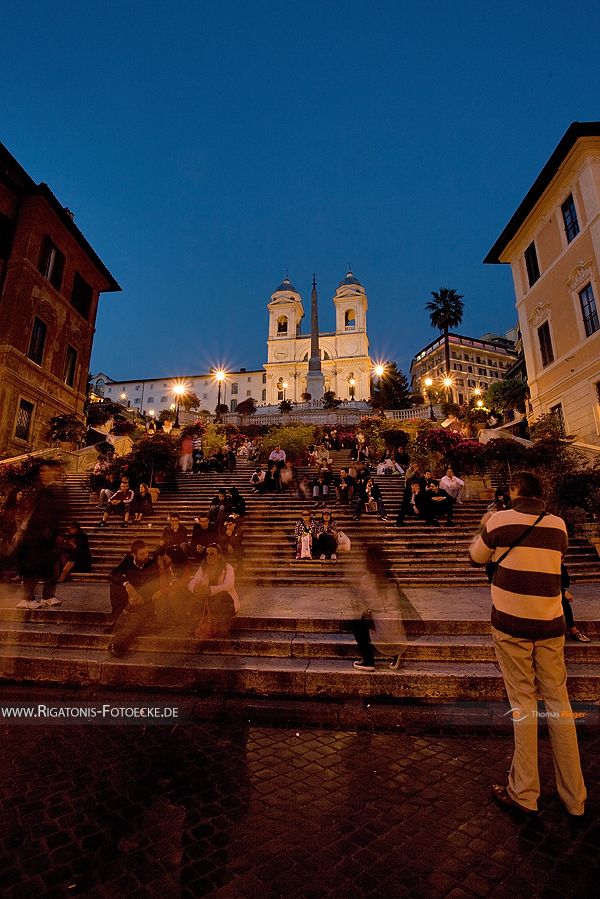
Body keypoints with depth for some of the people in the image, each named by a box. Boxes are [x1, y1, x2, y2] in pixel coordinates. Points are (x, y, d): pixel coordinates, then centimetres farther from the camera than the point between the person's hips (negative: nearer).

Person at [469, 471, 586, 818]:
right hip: (550, 624, 3)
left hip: (511, 623, -3)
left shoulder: (501, 520, -9)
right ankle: (575, 797, 25)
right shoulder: (558, 525, 1)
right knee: (559, 701, 14)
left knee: (523, 702, 7)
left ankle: (524, 793, 18)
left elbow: (478, 555, 5)